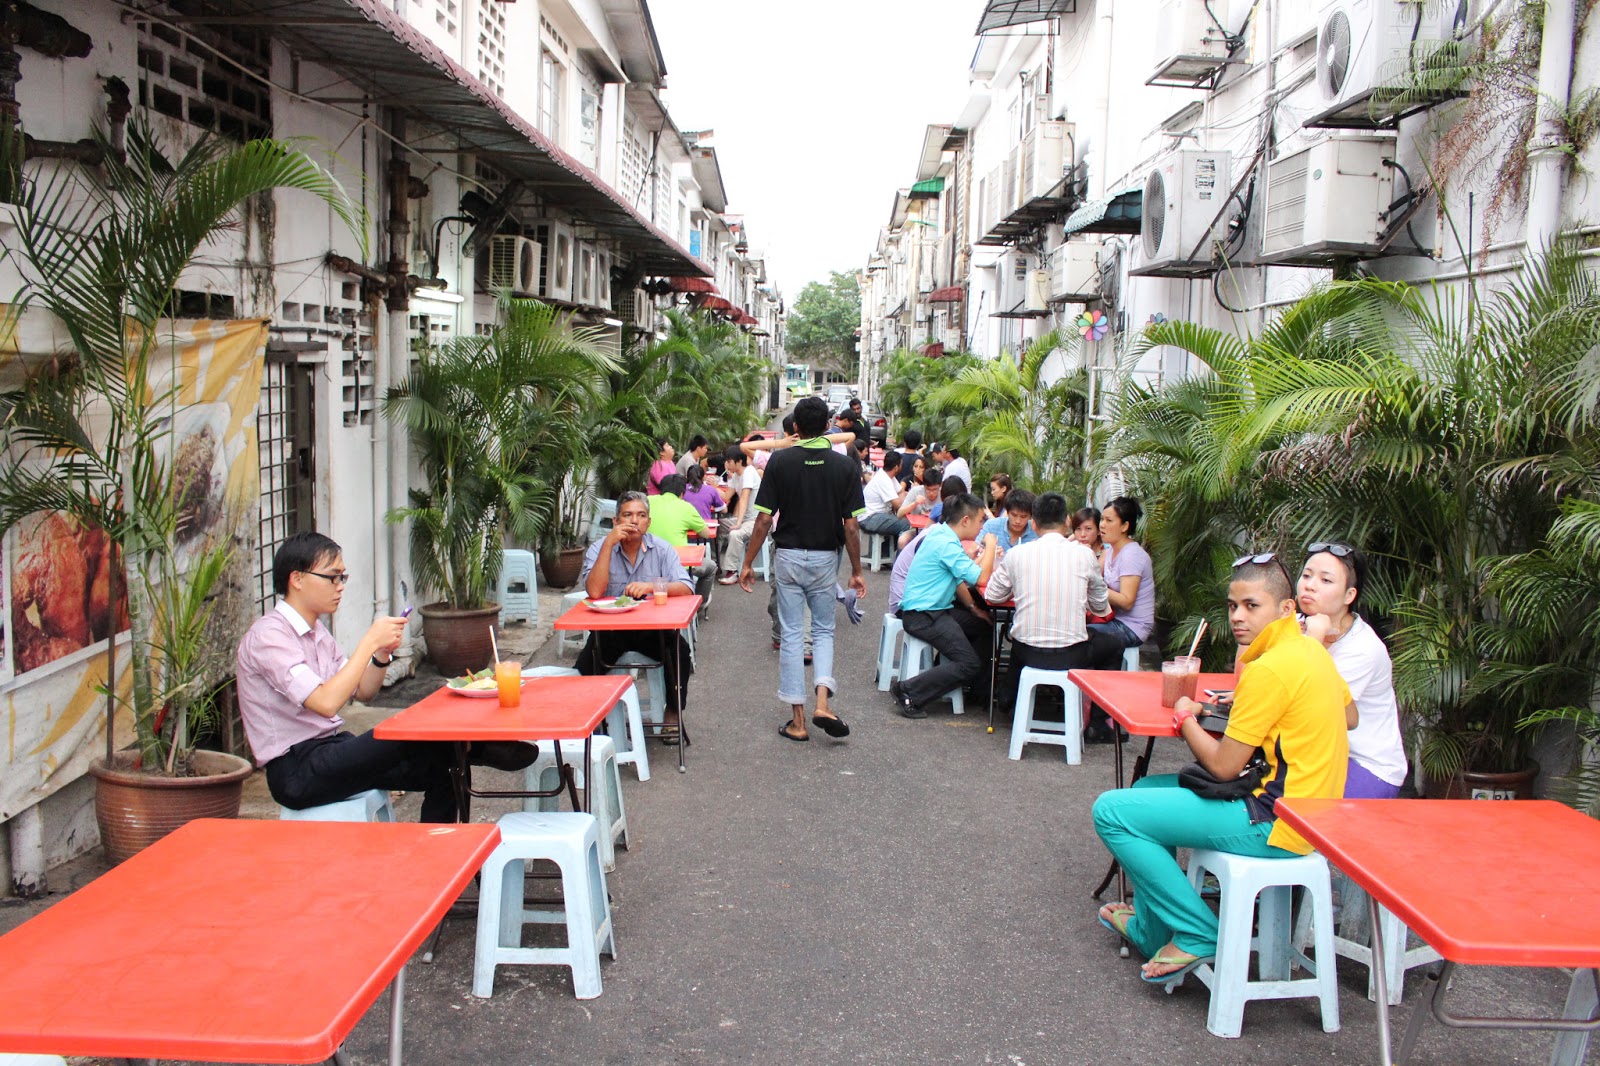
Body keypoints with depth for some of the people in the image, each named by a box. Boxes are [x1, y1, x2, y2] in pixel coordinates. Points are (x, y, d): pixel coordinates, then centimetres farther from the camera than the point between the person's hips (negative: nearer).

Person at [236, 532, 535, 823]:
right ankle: (479, 750, -4)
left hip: (328, 751, 9)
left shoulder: (315, 631, 14)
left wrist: (382, 654, -4)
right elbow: (326, 703, -27)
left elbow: (362, 692, 15)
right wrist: (369, 642, -22)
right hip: (295, 773, -9)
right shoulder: (269, 636, -16)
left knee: (439, 770, -6)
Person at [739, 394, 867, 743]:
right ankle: (823, 702, -3)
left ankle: (798, 720, 8)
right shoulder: (843, 466, -5)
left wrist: (748, 563, 0)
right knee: (824, 630, 17)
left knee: (791, 634, 6)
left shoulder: (780, 461, -7)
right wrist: (856, 571, 4)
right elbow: (850, 526, -6)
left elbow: (764, 519, -9)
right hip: (825, 558, 1)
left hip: (788, 556, -1)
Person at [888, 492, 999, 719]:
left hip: (935, 610, 10)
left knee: (985, 626, 15)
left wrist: (972, 607, 13)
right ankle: (908, 693, -12)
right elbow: (981, 579, -22)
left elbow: (957, 579, 21)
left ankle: (970, 686, 22)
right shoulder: (946, 544, -21)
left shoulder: (942, 535, 11)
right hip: (923, 616, -10)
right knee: (969, 664, -13)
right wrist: (990, 546, -9)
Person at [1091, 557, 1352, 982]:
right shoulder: (1312, 650, 7)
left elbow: (1222, 766, -19)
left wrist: (1185, 716, 0)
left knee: (1112, 811, -10)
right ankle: (1150, 928, 29)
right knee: (1146, 790, 23)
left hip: (1273, 823, -11)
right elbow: (1350, 713, 27)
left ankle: (1198, 934, -2)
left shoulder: (1271, 668, -21)